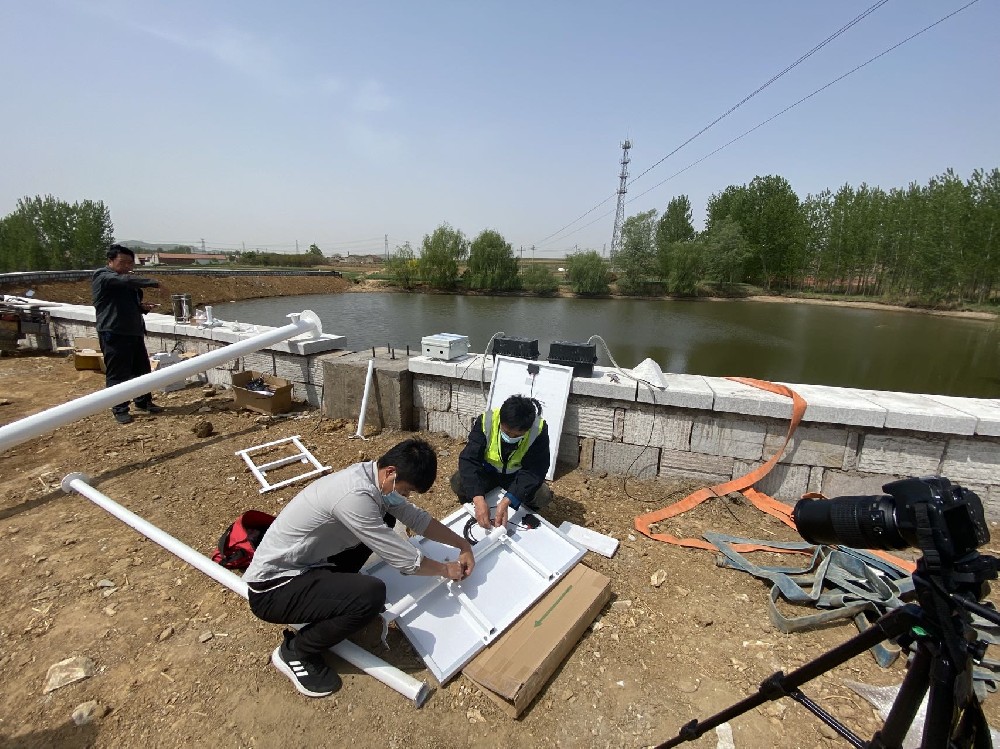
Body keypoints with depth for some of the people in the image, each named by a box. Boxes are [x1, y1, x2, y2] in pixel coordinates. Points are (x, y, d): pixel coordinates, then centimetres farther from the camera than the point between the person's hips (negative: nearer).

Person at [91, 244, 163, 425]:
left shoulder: (126, 281, 20)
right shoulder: (102, 276, -7)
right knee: (117, 374, -2)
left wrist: (143, 307, 7)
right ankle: (120, 410, 6)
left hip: (134, 332, 8)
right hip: (114, 334, -8)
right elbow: (128, 281, -26)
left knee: (142, 369, 12)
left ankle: (144, 402, 25)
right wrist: (152, 283, -20)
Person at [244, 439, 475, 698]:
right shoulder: (354, 495, -33)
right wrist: (445, 569, -6)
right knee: (371, 594, -29)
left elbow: (415, 517, 7)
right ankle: (295, 651, -2)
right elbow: (404, 559, -25)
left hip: (305, 563, 9)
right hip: (273, 589, -9)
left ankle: (335, 588, 17)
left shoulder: (372, 474, -6)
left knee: (385, 515, 7)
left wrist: (463, 544, 5)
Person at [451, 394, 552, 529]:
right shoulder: (486, 421, -30)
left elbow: (532, 471, -30)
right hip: (487, 471, 0)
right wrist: (479, 500, -47)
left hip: (517, 475, 0)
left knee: (543, 496, -25)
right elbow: (469, 459, -32)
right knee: (457, 483, -25)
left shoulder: (540, 430, -31)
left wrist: (506, 501, -44)